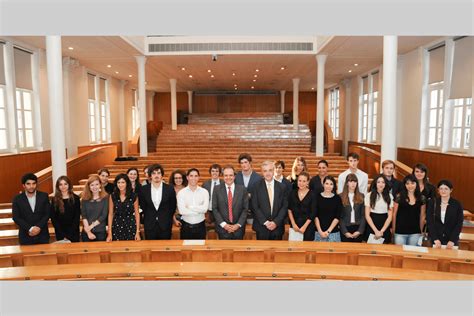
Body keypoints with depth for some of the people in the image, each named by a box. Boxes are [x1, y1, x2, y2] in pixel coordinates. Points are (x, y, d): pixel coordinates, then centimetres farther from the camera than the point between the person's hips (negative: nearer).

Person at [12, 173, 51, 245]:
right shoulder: (17, 199, 0)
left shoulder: (44, 196, 2)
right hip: (26, 236, 0)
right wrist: (30, 229, -14)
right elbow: (16, 218, -4)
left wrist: (38, 227, -13)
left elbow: (47, 214, 0)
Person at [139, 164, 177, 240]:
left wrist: (167, 219, 8)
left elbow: (173, 207, 5)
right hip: (149, 226, 1)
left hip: (165, 226, -1)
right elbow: (142, 207, 9)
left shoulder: (170, 189, -4)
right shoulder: (144, 189, -2)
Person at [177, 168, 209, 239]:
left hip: (200, 226, 1)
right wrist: (199, 210, -13)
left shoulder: (204, 192, -1)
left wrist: (189, 207, -14)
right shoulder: (181, 193, -3)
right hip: (186, 227, 0)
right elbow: (181, 211, -15)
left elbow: (205, 208, -14)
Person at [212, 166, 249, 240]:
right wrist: (224, 224, -9)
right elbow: (214, 209, -2)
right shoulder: (217, 189, 0)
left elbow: (245, 209, -1)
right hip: (222, 228, 0)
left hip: (238, 228, 0)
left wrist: (238, 224, -9)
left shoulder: (242, 189, 0)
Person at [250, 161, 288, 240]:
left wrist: (276, 222, -9)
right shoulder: (256, 186, -2)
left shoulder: (281, 187, 3)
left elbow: (285, 207, 1)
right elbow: (255, 207, -5)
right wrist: (265, 222, -11)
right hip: (261, 227, -1)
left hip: (277, 227, 1)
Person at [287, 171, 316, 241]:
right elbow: (289, 209, 4)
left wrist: (304, 227, -10)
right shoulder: (293, 193, 3)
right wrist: (293, 224, -4)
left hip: (308, 226, -2)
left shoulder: (312, 195, -5)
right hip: (294, 225, 2)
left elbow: (313, 213, -6)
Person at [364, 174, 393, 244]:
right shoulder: (369, 195, -3)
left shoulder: (389, 196, 3)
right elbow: (367, 215, -3)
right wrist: (376, 230, -10)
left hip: (385, 229, 2)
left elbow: (390, 216, 1)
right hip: (371, 229, -1)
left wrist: (381, 231, -9)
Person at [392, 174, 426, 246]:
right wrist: (393, 229, 2)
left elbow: (422, 216, 10)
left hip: (415, 233, 2)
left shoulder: (421, 198, 2)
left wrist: (421, 231, 13)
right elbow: (394, 214, 0)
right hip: (400, 232, -2)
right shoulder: (399, 196, -5)